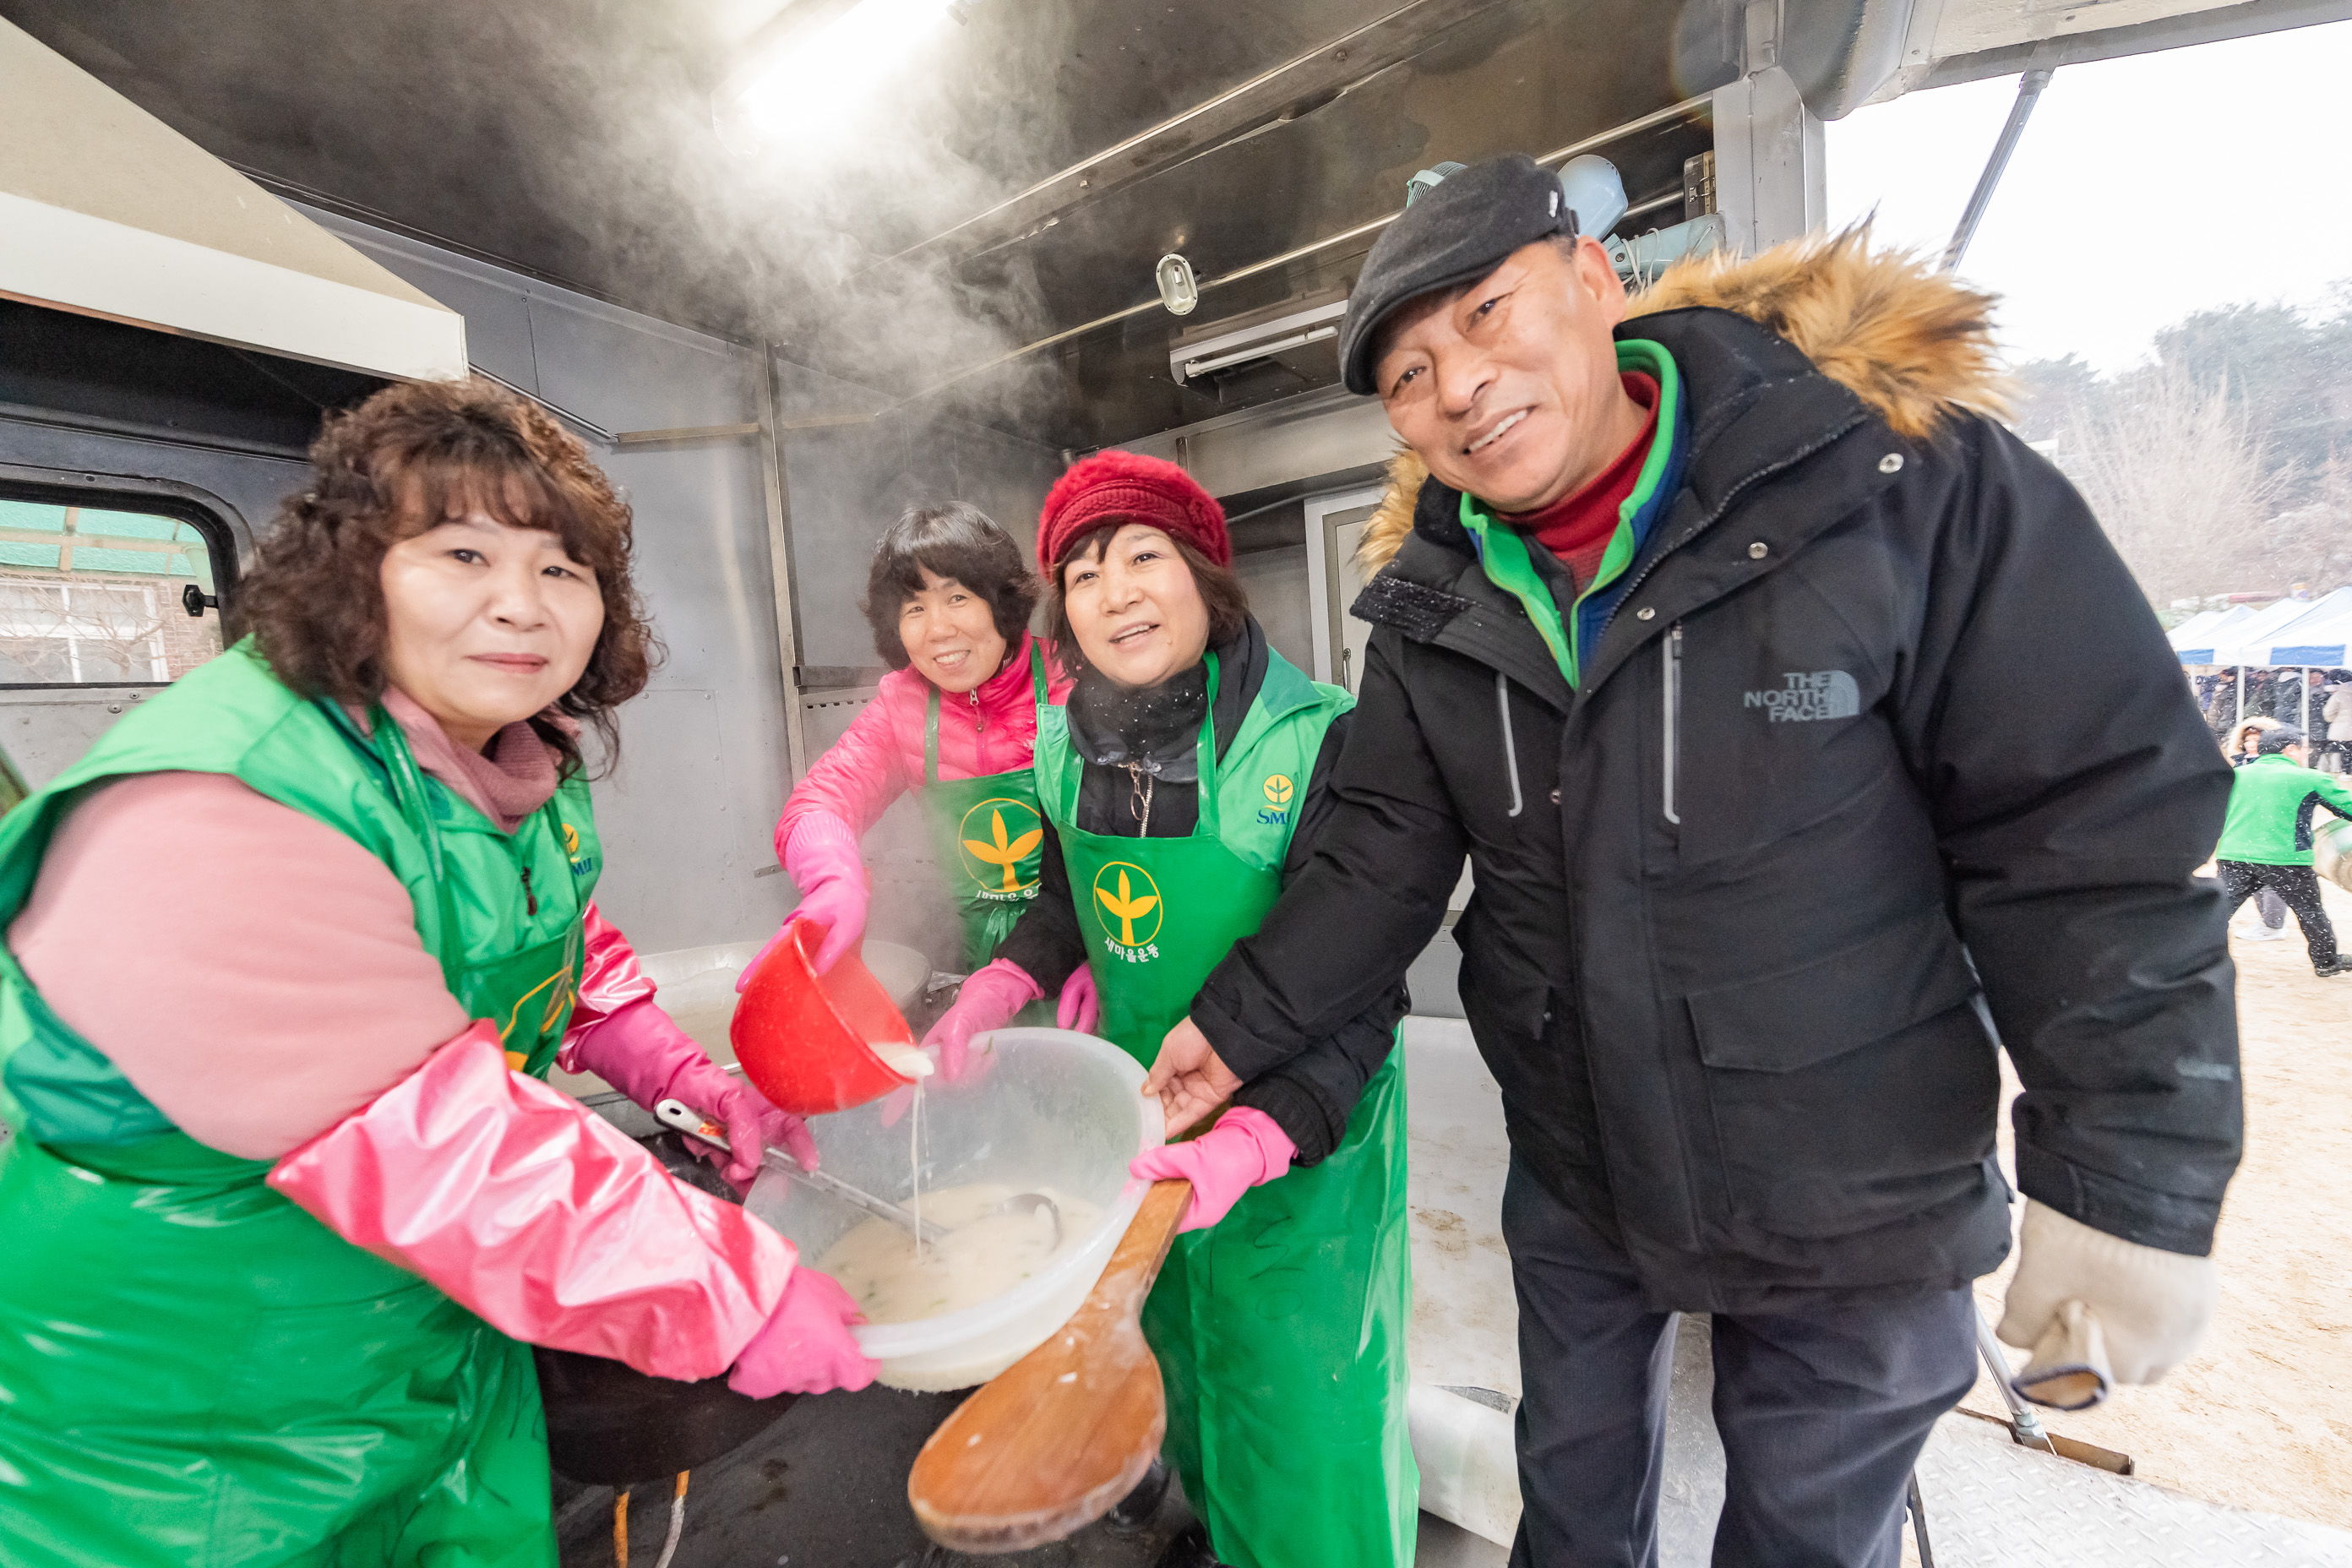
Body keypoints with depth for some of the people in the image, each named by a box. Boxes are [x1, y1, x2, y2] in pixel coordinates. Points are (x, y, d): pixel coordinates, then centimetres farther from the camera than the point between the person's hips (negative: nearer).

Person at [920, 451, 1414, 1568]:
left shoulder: (1316, 742, -25)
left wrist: (1250, 1142, -34)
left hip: (1297, 1130, -5)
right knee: (1180, 1342, 28)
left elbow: (1360, 998, -23)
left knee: (1303, 1389, 13)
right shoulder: (1064, 746, -7)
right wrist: (989, 998, -5)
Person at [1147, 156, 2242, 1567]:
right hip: (1575, 1185, 3)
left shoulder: (1898, 471, -17)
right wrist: (1241, 1025, -7)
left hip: (1858, 1208, -2)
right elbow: (1385, 857, -3)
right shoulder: (1432, 611, -7)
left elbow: (2098, 826, -15)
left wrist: (2135, 1180, -14)